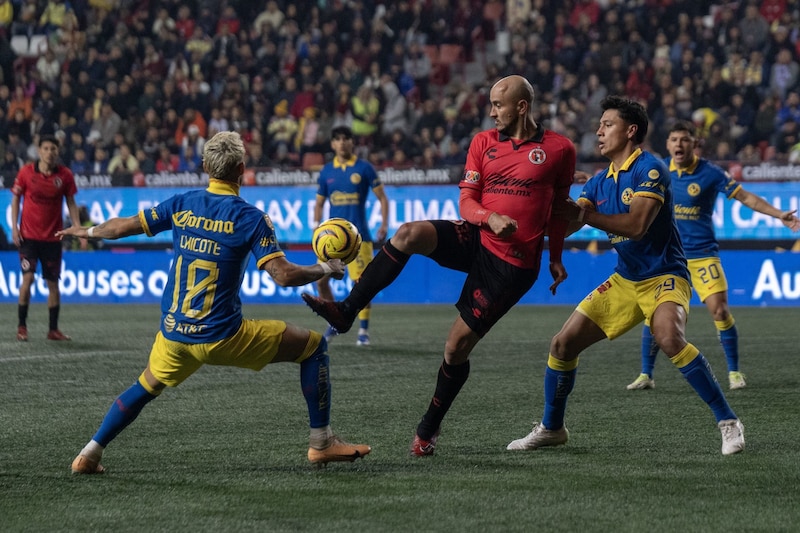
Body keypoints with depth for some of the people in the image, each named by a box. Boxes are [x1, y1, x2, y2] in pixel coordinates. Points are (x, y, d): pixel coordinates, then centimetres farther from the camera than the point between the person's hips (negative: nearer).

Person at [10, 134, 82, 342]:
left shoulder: (65, 175, -2)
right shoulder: (26, 172, -5)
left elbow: (71, 203, 6)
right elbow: (15, 199, 3)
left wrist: (78, 228, -4)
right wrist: (14, 227, -4)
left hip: (53, 237, 2)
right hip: (28, 235, -2)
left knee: (53, 283, 4)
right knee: (28, 278, -12)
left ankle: (53, 330, 13)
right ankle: (21, 326, -2)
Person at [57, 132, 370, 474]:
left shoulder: (182, 205, 3)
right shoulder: (250, 217, -9)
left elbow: (122, 227, 12)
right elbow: (283, 276, -16)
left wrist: (86, 232, 31)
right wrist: (326, 269, 0)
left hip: (173, 334, 5)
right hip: (222, 337, -5)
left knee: (146, 387, 32)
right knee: (313, 346, 7)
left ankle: (89, 454, 24)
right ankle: (322, 443, 9)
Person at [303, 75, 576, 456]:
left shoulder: (559, 149, -2)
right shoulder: (483, 142, 5)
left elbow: (559, 206, 12)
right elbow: (466, 201, 1)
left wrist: (555, 258, 13)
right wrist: (491, 218, -20)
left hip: (512, 263, -3)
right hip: (475, 238, 4)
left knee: (457, 345, -4)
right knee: (408, 234, -27)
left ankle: (429, 429, 15)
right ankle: (346, 312, -26)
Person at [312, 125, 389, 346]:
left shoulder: (364, 168, -1)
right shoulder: (326, 171, 9)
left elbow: (382, 198, 2)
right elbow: (319, 203, 18)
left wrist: (384, 224, -9)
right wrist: (316, 225, 3)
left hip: (358, 235, -4)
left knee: (361, 282, -7)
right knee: (321, 280, -1)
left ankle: (363, 331, 3)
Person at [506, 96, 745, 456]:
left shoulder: (650, 169, -15)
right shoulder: (600, 182, 9)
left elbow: (637, 224, -27)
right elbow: (565, 226, 8)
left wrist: (584, 214, -26)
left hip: (664, 276, -8)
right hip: (624, 280, 8)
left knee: (669, 338, -35)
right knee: (563, 344, 3)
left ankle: (728, 423, -27)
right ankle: (551, 429, 22)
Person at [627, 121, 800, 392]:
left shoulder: (709, 173, -10)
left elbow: (746, 197, -8)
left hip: (702, 254, -3)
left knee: (719, 309, -12)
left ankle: (734, 372, 2)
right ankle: (646, 375, 9)